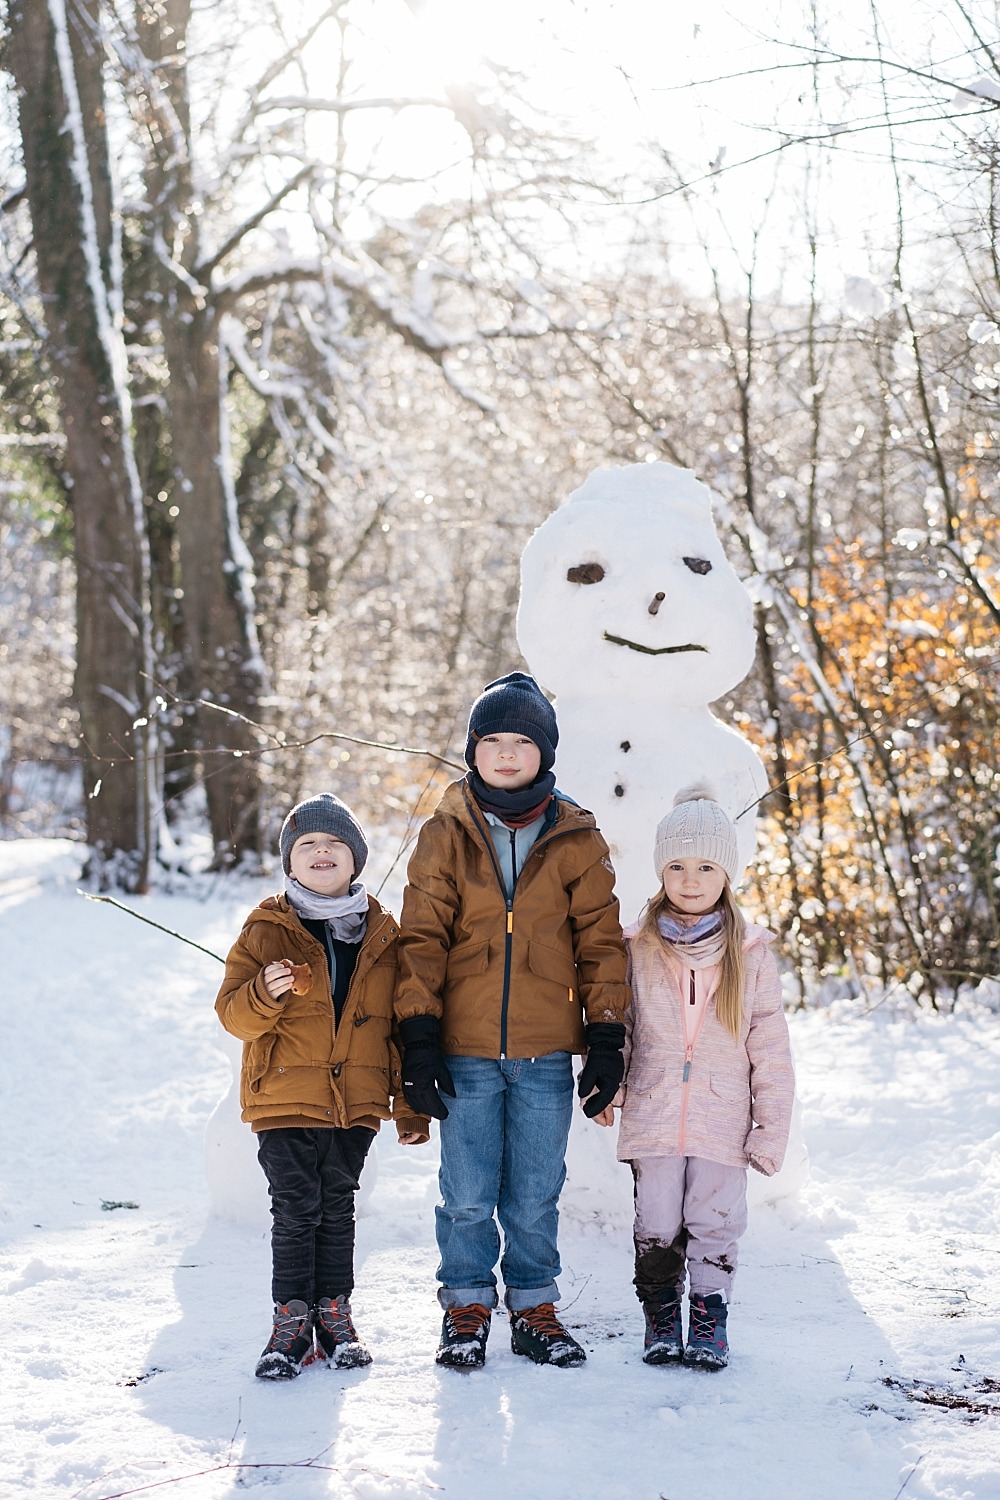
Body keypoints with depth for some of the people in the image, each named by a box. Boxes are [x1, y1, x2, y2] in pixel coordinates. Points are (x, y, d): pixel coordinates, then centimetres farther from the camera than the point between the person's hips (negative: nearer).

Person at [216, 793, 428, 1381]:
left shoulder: (383, 935, 7)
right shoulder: (267, 930, 2)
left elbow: (403, 1023, 11)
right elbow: (234, 1014, -1)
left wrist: (411, 1104, 9)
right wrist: (265, 994, -24)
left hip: (356, 1101, 2)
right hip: (285, 1097, -2)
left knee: (338, 1207, 8)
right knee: (295, 1209, -4)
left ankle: (334, 1313, 19)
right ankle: (292, 1319, 5)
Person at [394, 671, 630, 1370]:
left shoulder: (575, 839, 4)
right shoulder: (446, 835, 2)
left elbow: (600, 941, 5)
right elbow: (421, 940, 0)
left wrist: (607, 1040, 0)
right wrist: (418, 1041, -6)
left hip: (545, 1055, 0)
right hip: (466, 1052, 0)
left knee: (536, 1195, 6)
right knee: (468, 1194, 3)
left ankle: (535, 1309, 21)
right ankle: (466, 1309, 18)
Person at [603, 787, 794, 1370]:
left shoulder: (751, 954, 1)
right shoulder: (637, 948, 2)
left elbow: (771, 1049, 2)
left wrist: (772, 1127, -2)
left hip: (723, 1120, 0)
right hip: (653, 1119, 1)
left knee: (715, 1224, 1)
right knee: (657, 1226, 3)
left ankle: (709, 1322, 13)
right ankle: (661, 1318, 18)